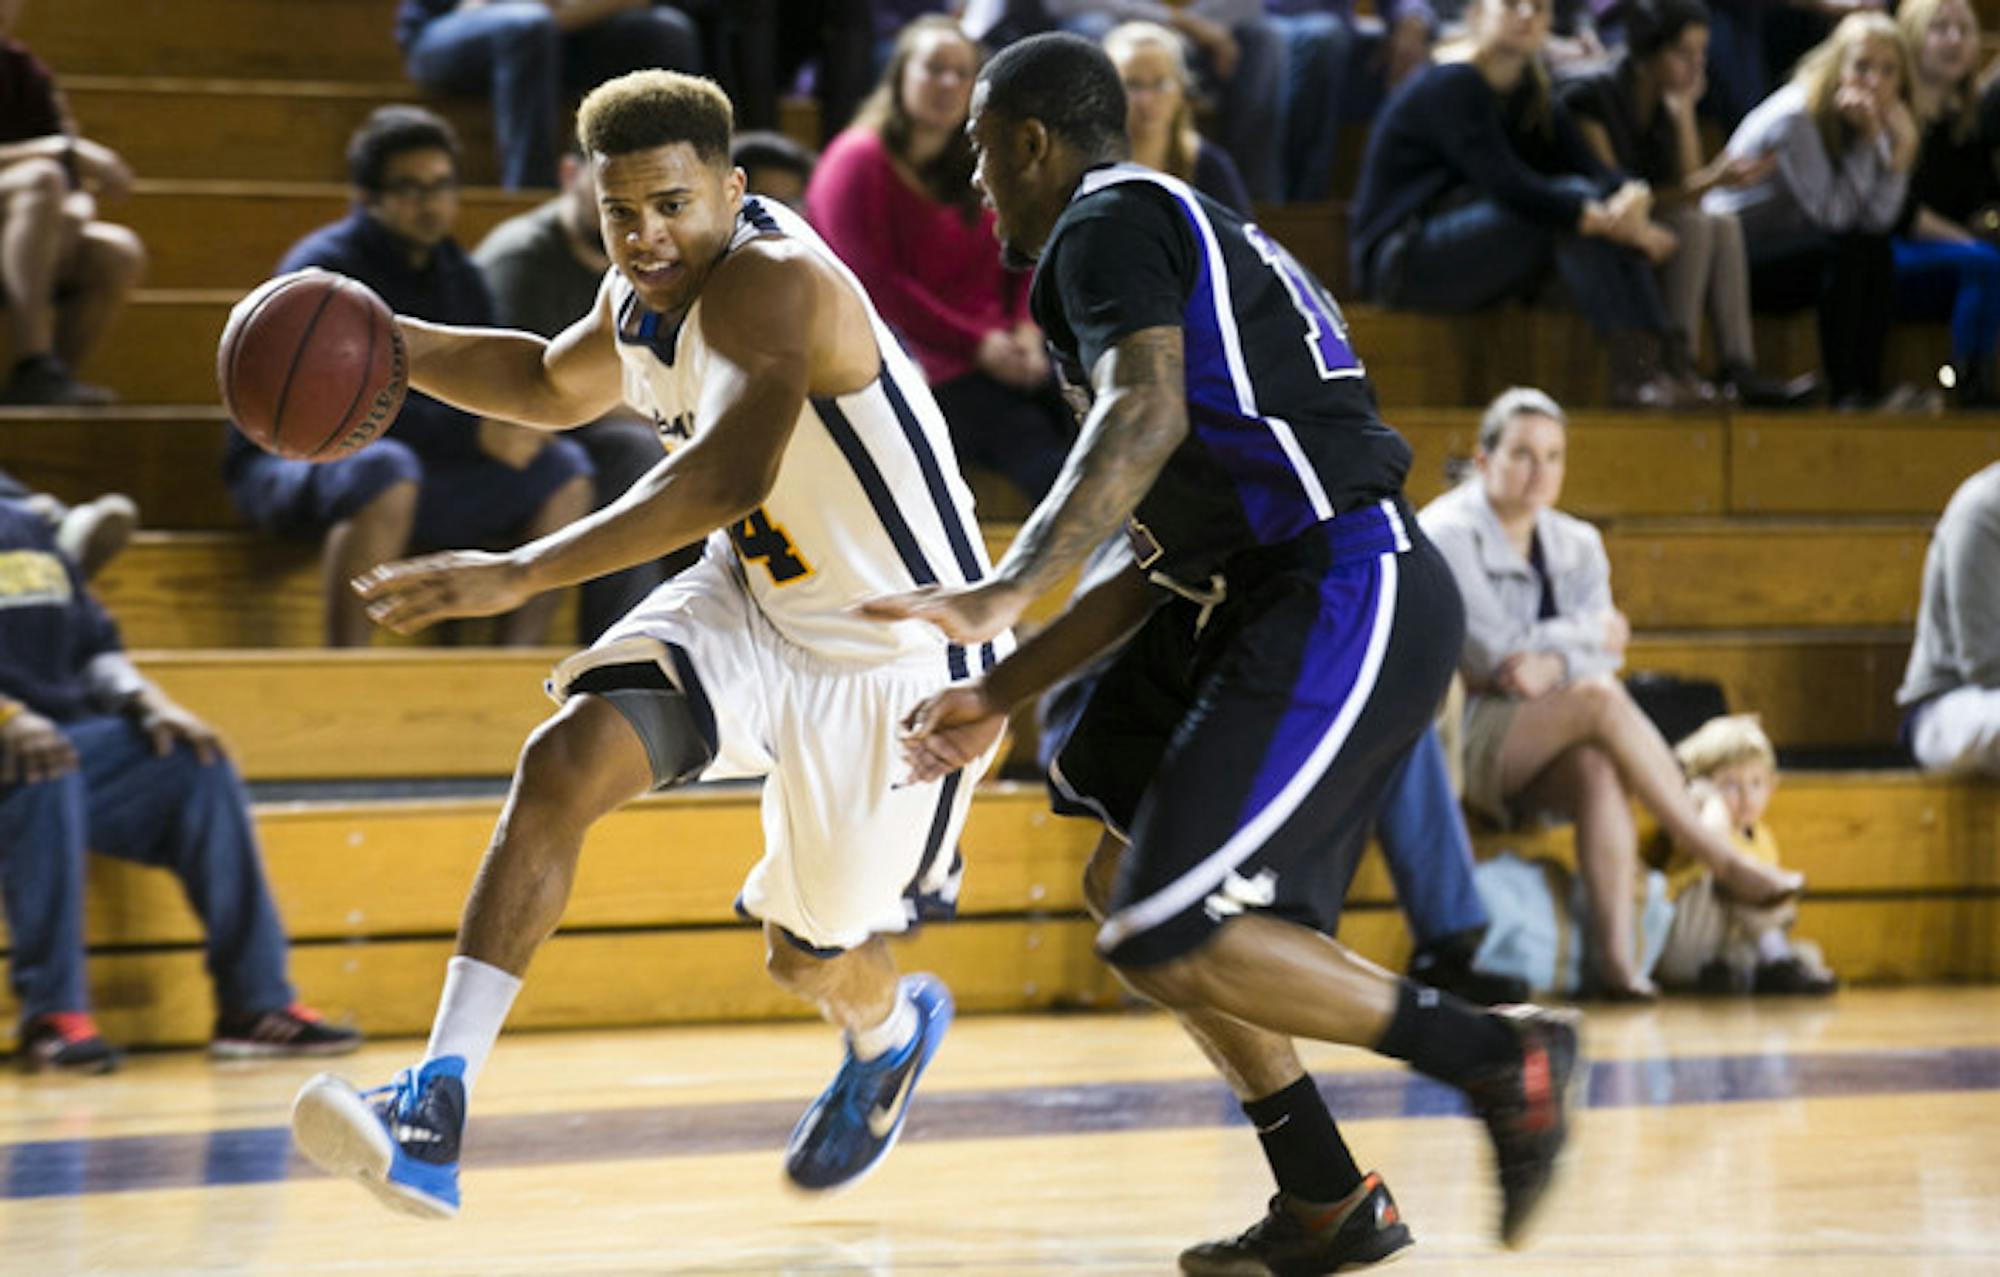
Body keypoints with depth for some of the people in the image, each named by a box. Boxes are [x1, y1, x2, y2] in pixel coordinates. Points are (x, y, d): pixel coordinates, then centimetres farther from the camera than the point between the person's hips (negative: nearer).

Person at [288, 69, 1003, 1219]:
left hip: (899, 657, -7)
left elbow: (726, 475, -48)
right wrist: (393, 346, 1)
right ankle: (433, 1117, -25)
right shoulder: (648, 291, -3)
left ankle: (893, 1034, 49)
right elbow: (558, 385, 19)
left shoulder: (775, 284, -31)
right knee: (564, 763, -19)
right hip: (753, 606, 7)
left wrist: (523, 575, -54)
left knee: (809, 958, 8)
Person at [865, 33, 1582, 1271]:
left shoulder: (1109, 224, -4)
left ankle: (1500, 1057, -5)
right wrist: (1001, 694, 27)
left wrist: (1004, 594, -33)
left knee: (1167, 938, -14)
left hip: (1344, 599, -11)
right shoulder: (1186, 234, 27)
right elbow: (1156, 564, 28)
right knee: (1127, 880, 16)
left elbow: (1148, 415, -25)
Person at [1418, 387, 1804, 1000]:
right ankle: (1725, 865, -27)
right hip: (1461, 741, -5)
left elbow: (1606, 650, 0)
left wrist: (1551, 664, -22)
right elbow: (1496, 650, -13)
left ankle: (1616, 954, -44)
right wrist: (1586, 638, -1)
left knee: (1600, 772, -32)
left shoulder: (1577, 545, 15)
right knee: (1600, 698, -30)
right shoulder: (1448, 535, -4)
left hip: (1544, 755, 5)